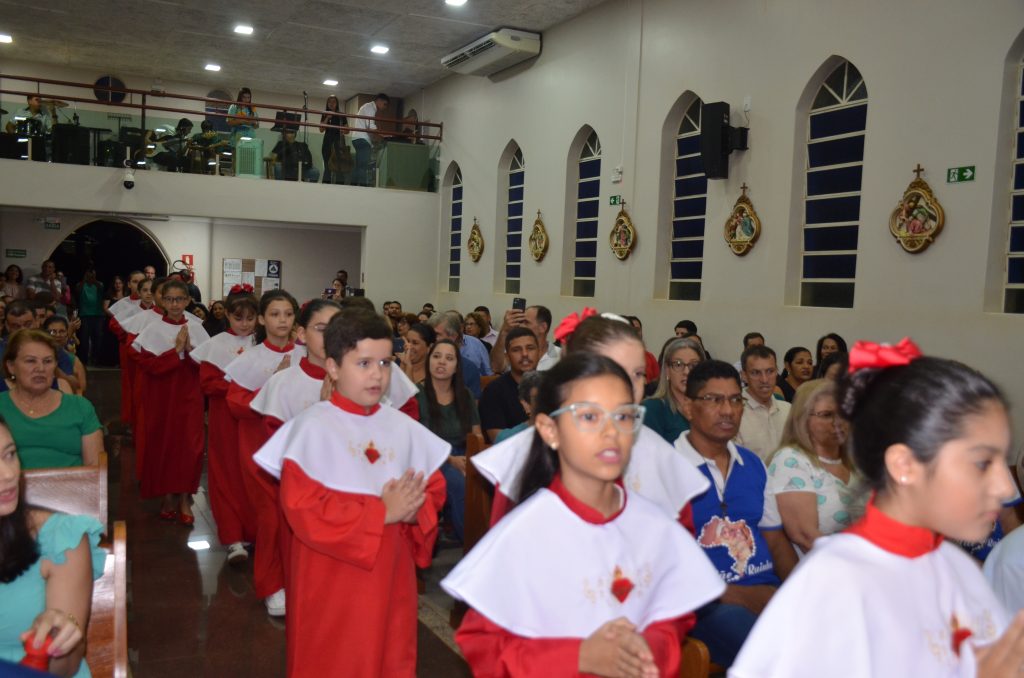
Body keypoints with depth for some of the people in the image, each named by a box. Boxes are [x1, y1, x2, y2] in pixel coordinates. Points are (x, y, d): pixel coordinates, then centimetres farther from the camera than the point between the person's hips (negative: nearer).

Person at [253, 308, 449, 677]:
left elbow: (433, 488, 8)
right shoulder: (312, 426, -13)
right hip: (330, 580, -4)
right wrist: (381, 513, -21)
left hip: (389, 575, 5)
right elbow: (302, 509, -21)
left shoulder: (403, 427, 2)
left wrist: (414, 509, -15)